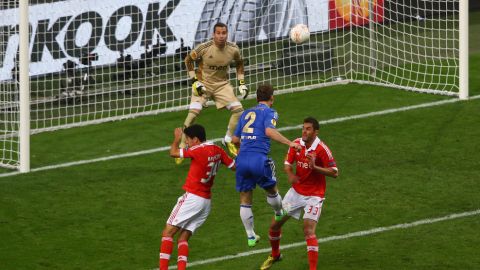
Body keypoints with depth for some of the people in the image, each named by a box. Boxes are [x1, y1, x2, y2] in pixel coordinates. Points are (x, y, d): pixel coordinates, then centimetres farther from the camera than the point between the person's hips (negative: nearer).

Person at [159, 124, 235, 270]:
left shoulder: (199, 150, -15)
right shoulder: (217, 150, 7)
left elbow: (173, 152, -7)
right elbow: (234, 166, 16)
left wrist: (177, 138, 10)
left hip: (192, 197, -8)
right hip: (206, 202, 8)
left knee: (168, 232, -5)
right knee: (183, 238, 8)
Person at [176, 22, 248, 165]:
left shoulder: (233, 49, -11)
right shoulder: (204, 48, -21)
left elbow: (239, 63, 11)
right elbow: (188, 60, -5)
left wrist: (241, 82, 4)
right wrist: (194, 80, -11)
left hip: (222, 84, 3)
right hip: (203, 83, -3)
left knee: (238, 109, -10)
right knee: (192, 114, -17)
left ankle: (228, 140, 11)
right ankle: (182, 146, -5)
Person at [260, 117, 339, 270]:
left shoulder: (322, 149, -20)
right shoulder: (296, 144, -5)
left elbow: (334, 173, -18)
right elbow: (287, 163, 6)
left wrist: (314, 167, -30)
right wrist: (290, 174, -17)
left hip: (314, 195, -6)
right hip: (296, 191, 6)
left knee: (309, 231, -21)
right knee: (275, 224, 10)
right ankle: (275, 255, 38)